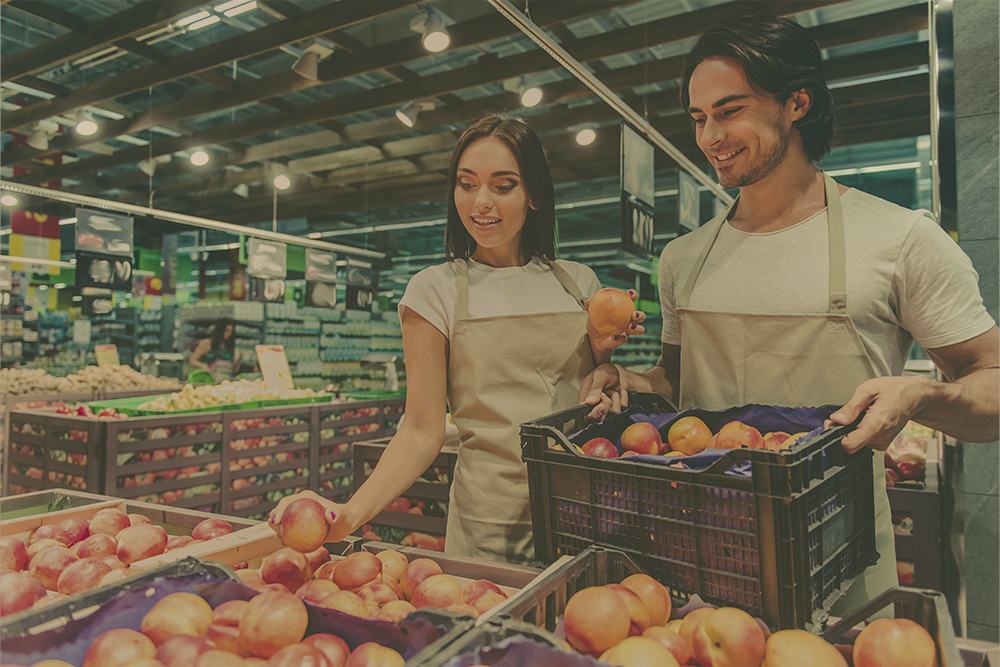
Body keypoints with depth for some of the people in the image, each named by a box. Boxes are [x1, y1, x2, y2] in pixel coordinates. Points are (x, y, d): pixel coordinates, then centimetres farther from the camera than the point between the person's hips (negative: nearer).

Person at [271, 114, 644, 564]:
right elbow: (423, 431, -8)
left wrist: (600, 352, -7)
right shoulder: (436, 290, -4)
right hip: (493, 523, -3)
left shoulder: (577, 282, 5)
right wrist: (351, 513, -22)